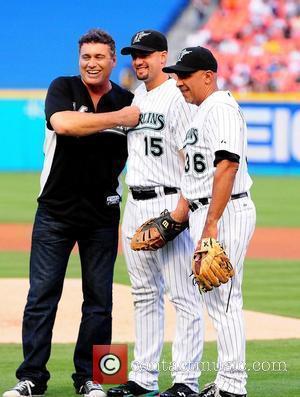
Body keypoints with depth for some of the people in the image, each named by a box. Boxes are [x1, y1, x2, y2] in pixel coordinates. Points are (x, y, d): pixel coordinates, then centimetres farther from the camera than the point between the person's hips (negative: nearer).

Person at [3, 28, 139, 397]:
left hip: (102, 214, 2)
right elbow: (63, 124, -24)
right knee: (41, 295, -2)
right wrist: (118, 118, -21)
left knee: (99, 299, 4)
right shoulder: (63, 89, -2)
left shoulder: (128, 102, 4)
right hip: (55, 211, -2)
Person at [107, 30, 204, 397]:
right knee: (144, 295, 12)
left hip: (168, 202, -9)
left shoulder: (177, 98, -9)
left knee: (183, 295, -7)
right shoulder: (136, 97, 17)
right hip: (135, 204, 9)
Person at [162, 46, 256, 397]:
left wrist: (211, 224, -27)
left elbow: (227, 166, -23)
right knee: (216, 300, 13)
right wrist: (178, 216, 20)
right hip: (204, 215, 11)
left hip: (226, 213, -11)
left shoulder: (221, 108, -13)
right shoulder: (200, 112, 19)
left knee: (224, 300, -9)